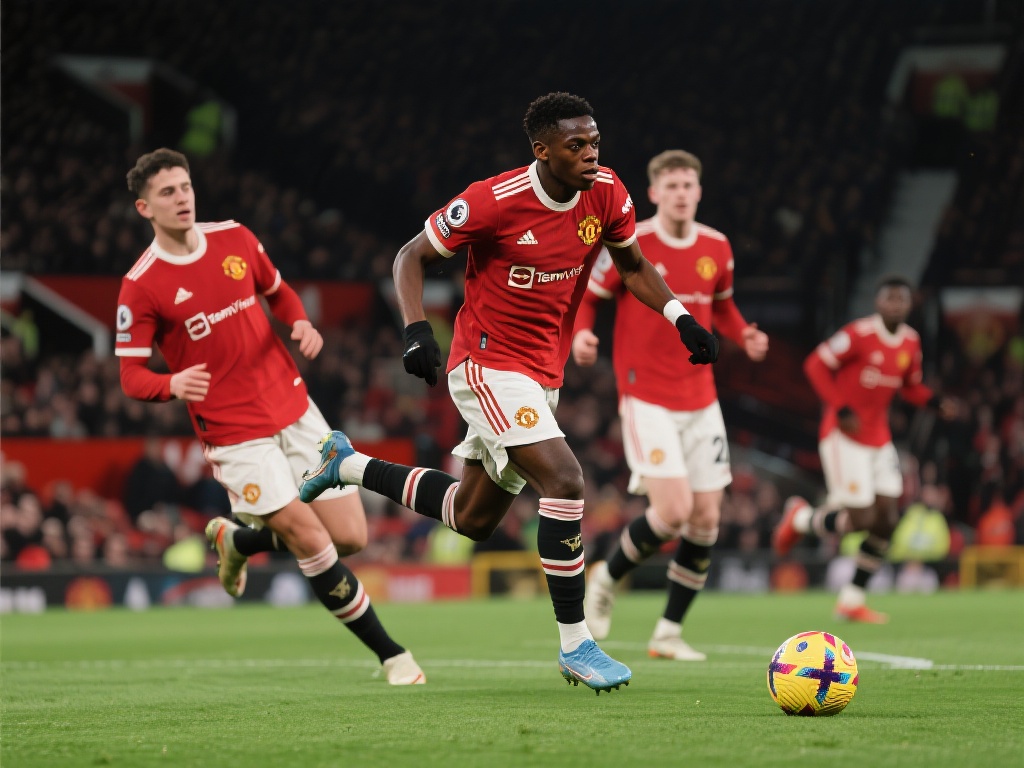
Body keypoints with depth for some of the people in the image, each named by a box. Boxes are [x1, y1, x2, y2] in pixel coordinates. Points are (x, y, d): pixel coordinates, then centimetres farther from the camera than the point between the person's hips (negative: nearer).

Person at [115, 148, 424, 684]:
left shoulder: (235, 239, 3)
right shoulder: (141, 287, -10)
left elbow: (278, 292, 20)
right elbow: (131, 376, -8)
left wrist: (301, 323, -2)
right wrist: (173, 384, -30)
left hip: (294, 412, 5)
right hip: (235, 435, -5)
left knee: (351, 536, 3)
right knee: (314, 543, -13)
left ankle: (238, 539, 30)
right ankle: (390, 655, 3)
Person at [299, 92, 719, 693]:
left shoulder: (606, 194, -5)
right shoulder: (494, 202, -20)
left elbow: (632, 265, 13)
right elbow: (412, 257, -8)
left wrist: (680, 317, -3)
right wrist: (418, 330, -24)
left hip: (544, 374, 7)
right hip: (488, 367, -7)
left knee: (474, 519, 18)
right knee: (565, 481, -24)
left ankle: (350, 465, 39)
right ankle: (575, 644, -15)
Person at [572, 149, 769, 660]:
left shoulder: (716, 248, 5)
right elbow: (585, 296, 0)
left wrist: (744, 336, 1)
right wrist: (580, 334, -21)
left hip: (701, 401, 6)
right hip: (646, 399, -6)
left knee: (707, 518, 1)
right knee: (673, 510, -18)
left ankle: (668, 633, 13)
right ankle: (607, 577, 11)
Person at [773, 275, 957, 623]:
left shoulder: (911, 342, 6)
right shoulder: (858, 334, -16)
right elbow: (816, 365, -12)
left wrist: (937, 402, -2)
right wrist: (842, 410, -20)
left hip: (879, 438, 7)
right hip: (844, 437, -7)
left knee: (887, 520, 1)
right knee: (861, 519, -12)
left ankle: (852, 601, 11)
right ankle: (800, 517, 18)